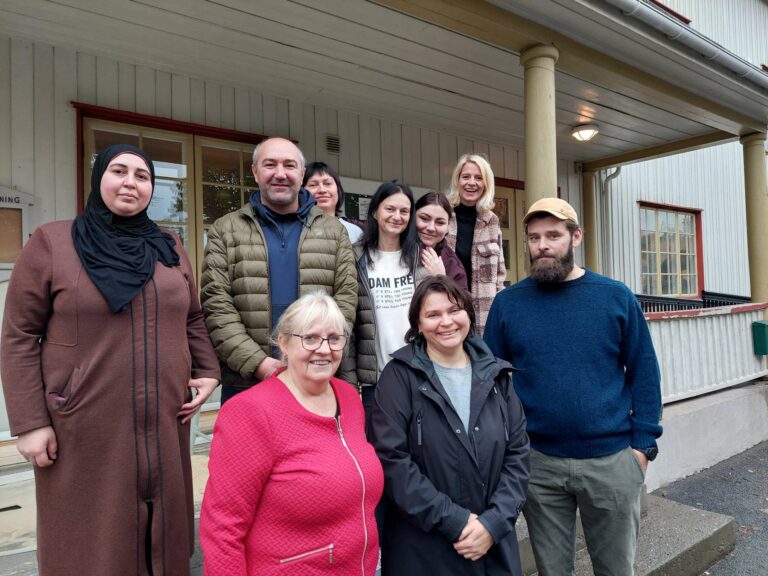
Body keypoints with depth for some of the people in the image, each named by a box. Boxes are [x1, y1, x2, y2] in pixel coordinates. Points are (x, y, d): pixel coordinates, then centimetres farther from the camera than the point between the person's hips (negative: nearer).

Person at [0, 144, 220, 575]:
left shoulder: (171, 248, 9)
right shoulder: (51, 242, -2)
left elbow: (193, 321, 15)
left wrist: (209, 373, 2)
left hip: (163, 425, 3)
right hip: (85, 431, -3)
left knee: (163, 537, 14)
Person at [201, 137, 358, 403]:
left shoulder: (333, 230, 7)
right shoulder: (224, 231, 5)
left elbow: (346, 299, 1)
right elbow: (216, 306, -3)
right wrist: (259, 364, -13)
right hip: (245, 383, 0)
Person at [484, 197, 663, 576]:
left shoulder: (616, 297, -3)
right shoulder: (507, 303, -3)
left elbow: (643, 371, 0)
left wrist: (643, 442, -4)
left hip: (611, 459, 0)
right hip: (537, 462, 0)